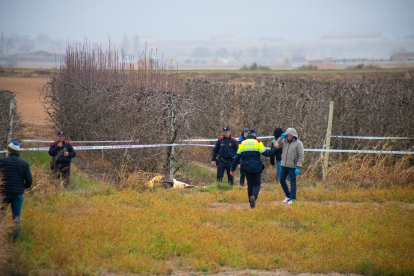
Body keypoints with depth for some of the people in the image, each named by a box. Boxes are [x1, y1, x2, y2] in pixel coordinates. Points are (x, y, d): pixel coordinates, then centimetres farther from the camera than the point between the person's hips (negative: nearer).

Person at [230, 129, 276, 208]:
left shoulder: (242, 144, 7)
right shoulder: (257, 143, -4)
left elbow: (237, 157, 7)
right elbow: (266, 154, -6)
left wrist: (232, 169, 12)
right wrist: (274, 148, 9)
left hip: (247, 168, 3)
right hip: (257, 168, -3)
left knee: (250, 185, 15)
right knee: (257, 184, 5)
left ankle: (251, 203, 15)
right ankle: (253, 196, -25)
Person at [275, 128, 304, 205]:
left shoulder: (298, 143, -7)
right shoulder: (284, 141, 7)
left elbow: (301, 156, -8)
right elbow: (277, 146, 1)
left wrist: (298, 167, -14)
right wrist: (280, 138, -11)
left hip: (292, 166, -6)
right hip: (284, 165, 6)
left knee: (292, 183, -1)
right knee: (282, 180, 11)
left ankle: (293, 199, 8)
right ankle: (288, 196, 26)